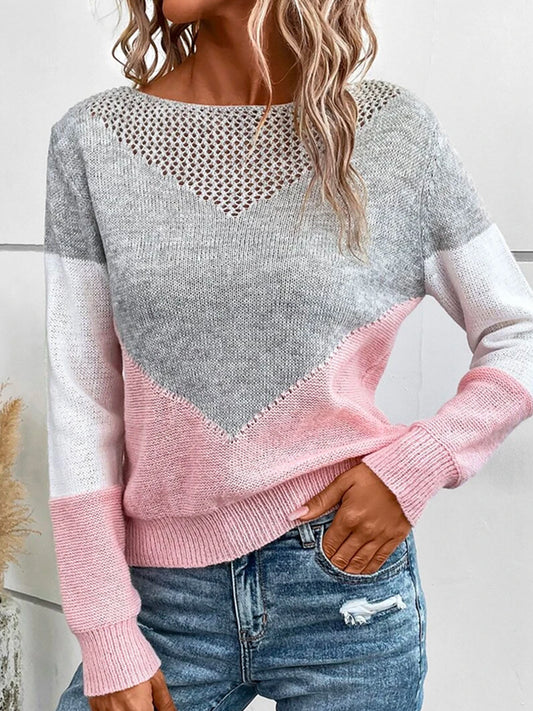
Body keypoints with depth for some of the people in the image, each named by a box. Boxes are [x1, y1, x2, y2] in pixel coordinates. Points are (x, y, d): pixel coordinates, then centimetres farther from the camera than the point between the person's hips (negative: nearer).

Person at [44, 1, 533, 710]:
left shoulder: (395, 131, -3)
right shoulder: (93, 138, -1)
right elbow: (83, 401, -3)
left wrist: (415, 467, -11)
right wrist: (107, 637, -4)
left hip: (347, 578, 0)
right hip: (166, 596, 1)